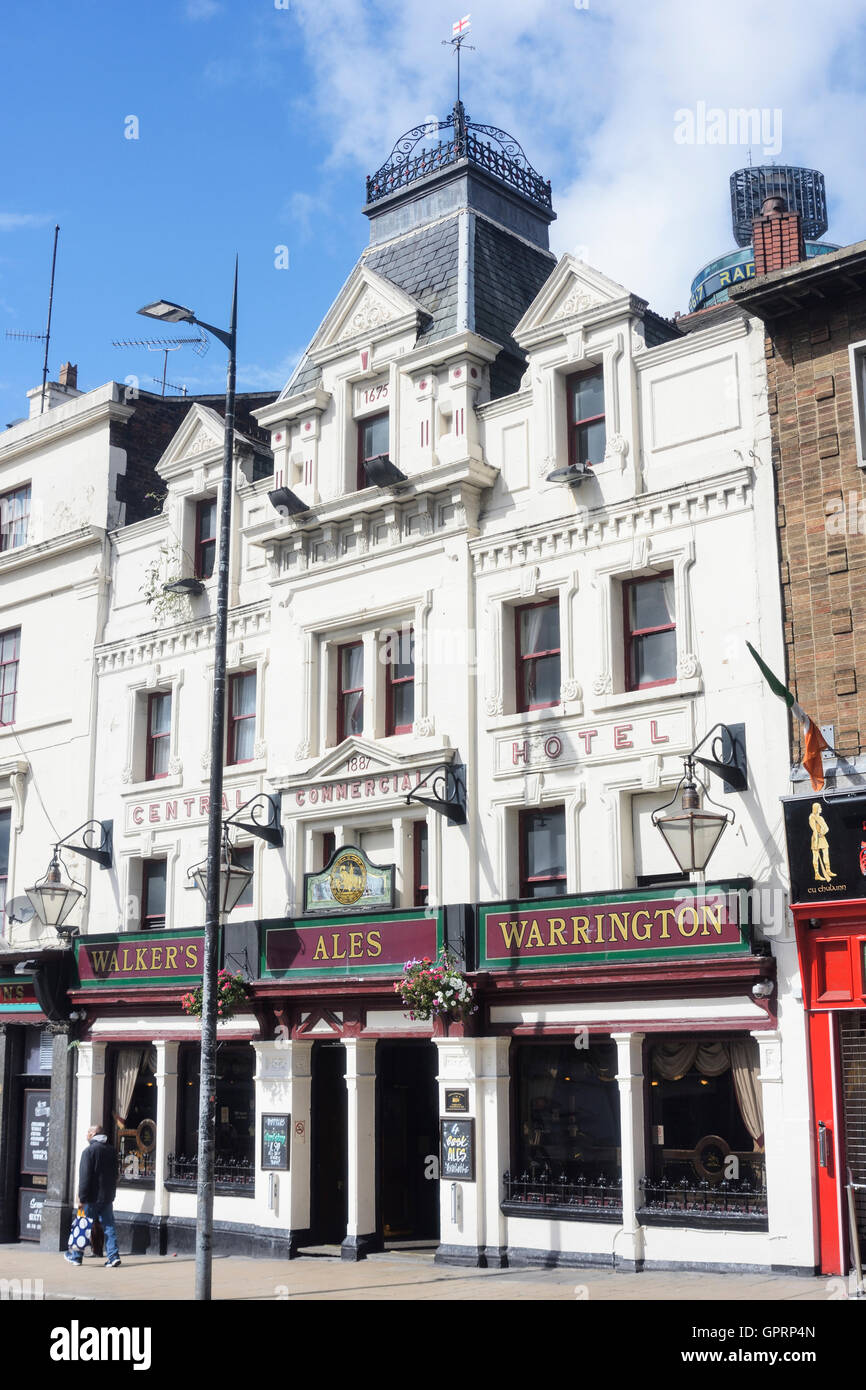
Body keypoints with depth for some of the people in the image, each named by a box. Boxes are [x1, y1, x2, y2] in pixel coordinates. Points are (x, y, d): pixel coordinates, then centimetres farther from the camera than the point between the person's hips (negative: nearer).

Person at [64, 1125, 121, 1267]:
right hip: (108, 1197, 6)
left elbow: (85, 1177, -16)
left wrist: (82, 1197, -13)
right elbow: (115, 1175, 15)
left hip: (93, 1197, -6)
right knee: (109, 1227, 5)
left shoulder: (89, 1151, -12)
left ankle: (76, 1256, 18)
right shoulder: (111, 1151, 9)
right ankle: (113, 1257, -3)